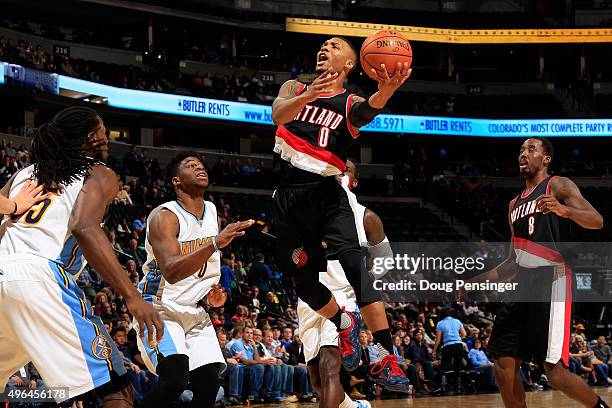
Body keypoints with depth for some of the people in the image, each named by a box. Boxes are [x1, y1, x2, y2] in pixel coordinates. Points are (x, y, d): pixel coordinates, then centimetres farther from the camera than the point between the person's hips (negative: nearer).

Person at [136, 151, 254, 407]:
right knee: (175, 379, -26)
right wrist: (216, 242, -44)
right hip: (160, 310, -7)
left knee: (209, 383, -7)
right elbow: (171, 272, -34)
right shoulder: (164, 216, -18)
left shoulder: (212, 212, 6)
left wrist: (214, 294, 3)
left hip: (194, 312, 7)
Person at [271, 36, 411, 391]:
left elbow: (365, 112, -21)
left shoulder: (350, 103, 5)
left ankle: (388, 362, -26)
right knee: (304, 281, 7)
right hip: (289, 198, 3)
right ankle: (345, 322, 37)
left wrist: (385, 92, -46)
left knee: (353, 267, -22)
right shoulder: (295, 89, 13)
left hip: (327, 193, -3)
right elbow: (278, 113, -11)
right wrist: (307, 96, -34)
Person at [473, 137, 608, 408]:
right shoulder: (515, 204, 24)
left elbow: (597, 221, -12)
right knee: (504, 367, -1)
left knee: (555, 371, -11)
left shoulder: (558, 186, 2)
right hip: (522, 284, 8)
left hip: (551, 281, -8)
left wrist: (564, 210, -31)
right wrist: (476, 283, 23)